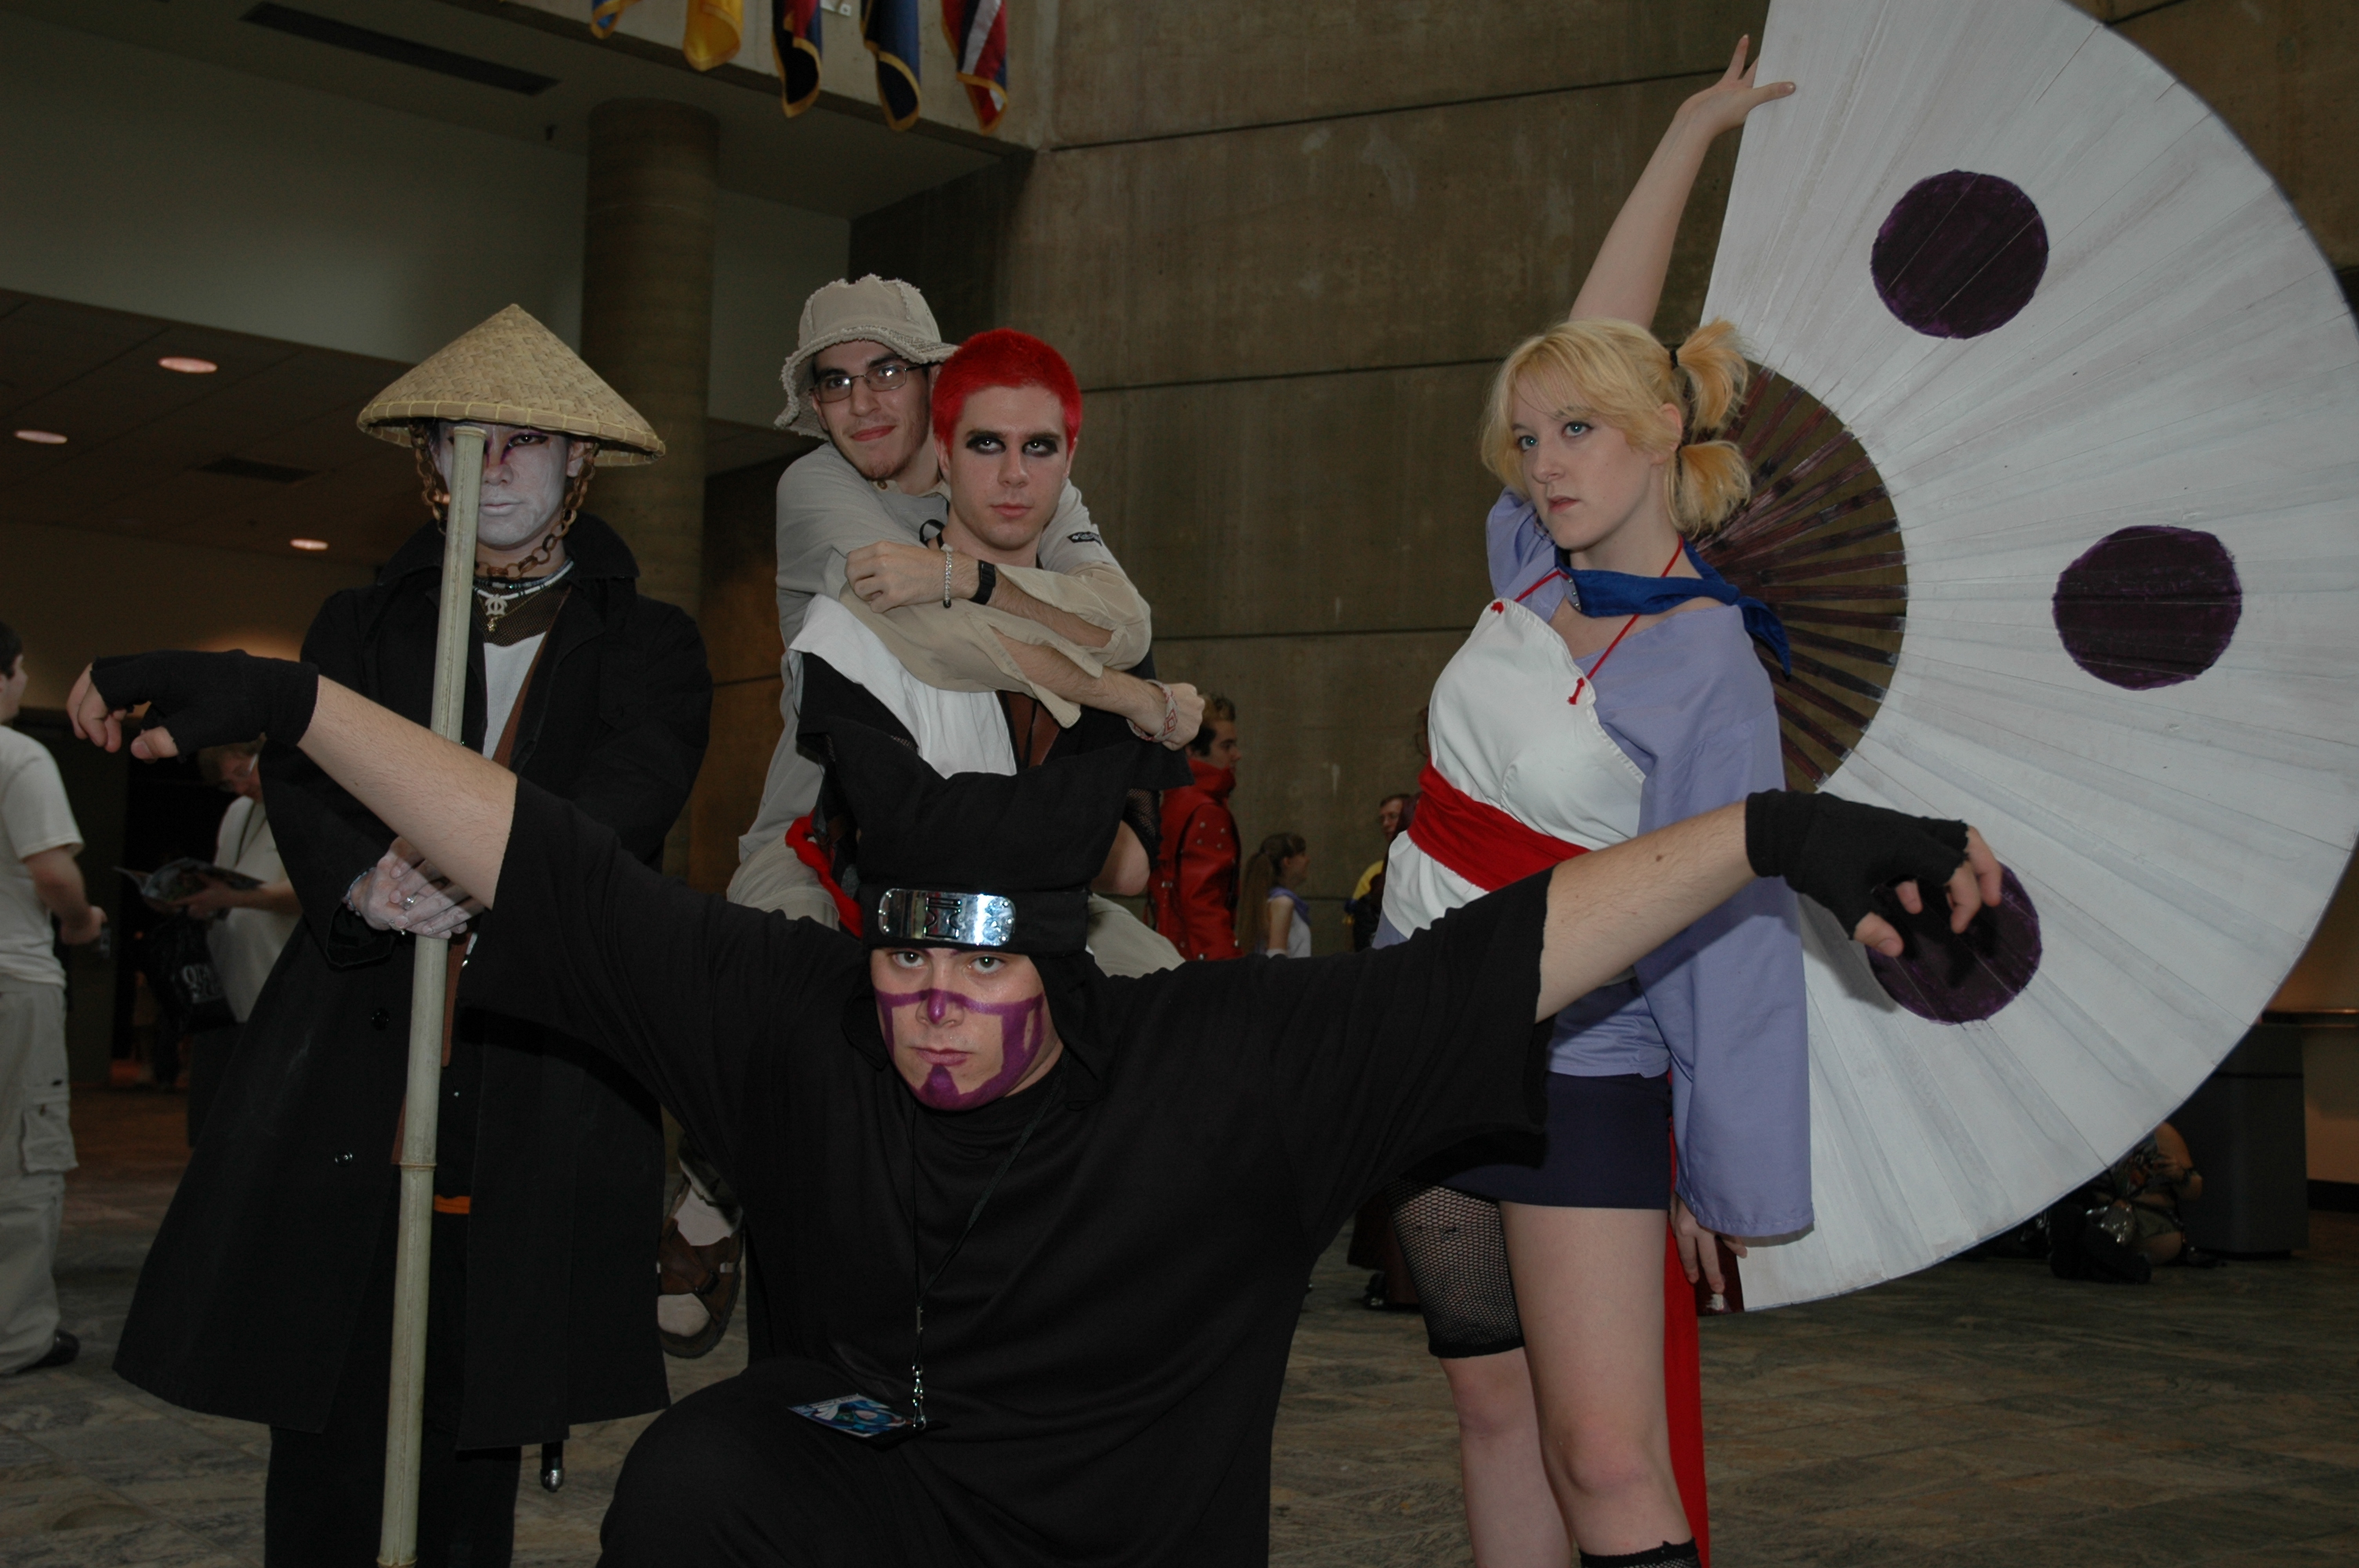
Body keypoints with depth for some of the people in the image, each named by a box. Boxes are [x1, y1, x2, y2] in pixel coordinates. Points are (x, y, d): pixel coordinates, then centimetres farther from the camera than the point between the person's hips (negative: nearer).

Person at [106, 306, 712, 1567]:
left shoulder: (645, 644, 10)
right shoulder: (360, 626, 16)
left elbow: (634, 790, -9)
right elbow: (298, 777, 1)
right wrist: (361, 879, -22)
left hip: (537, 1078, -1)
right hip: (351, 1070, 2)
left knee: (478, 1434, 3)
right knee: (323, 1421, 0)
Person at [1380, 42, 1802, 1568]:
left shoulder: (1710, 676, -15)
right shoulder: (1537, 566, 2)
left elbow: (1730, 938, -12)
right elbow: (1601, 336, 13)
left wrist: (1724, 1183, -9)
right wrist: (1693, 130, 20)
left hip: (1579, 1072, -6)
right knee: (1498, 1414, 12)